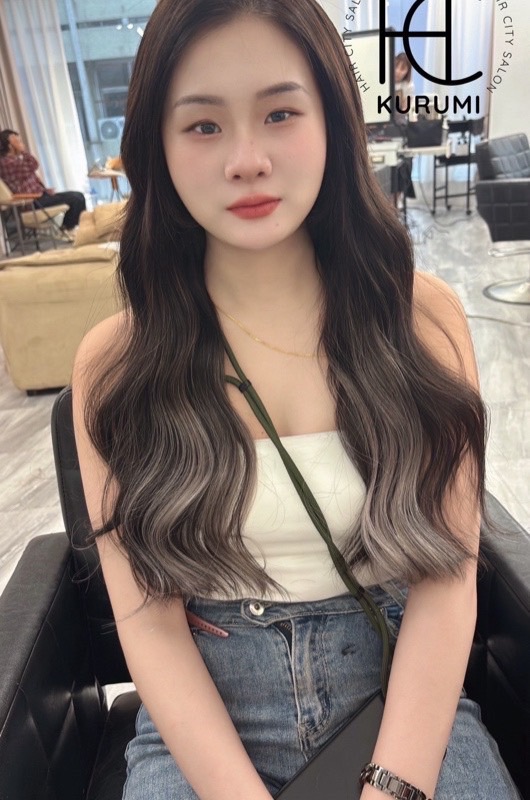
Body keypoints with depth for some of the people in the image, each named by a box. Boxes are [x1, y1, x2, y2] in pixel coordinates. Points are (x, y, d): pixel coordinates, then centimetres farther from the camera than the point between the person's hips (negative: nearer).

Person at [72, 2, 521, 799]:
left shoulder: (422, 315, -7)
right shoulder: (115, 361, -8)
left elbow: (447, 574, -8)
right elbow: (148, 619, -8)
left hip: (403, 698, 1)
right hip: (203, 719, 0)